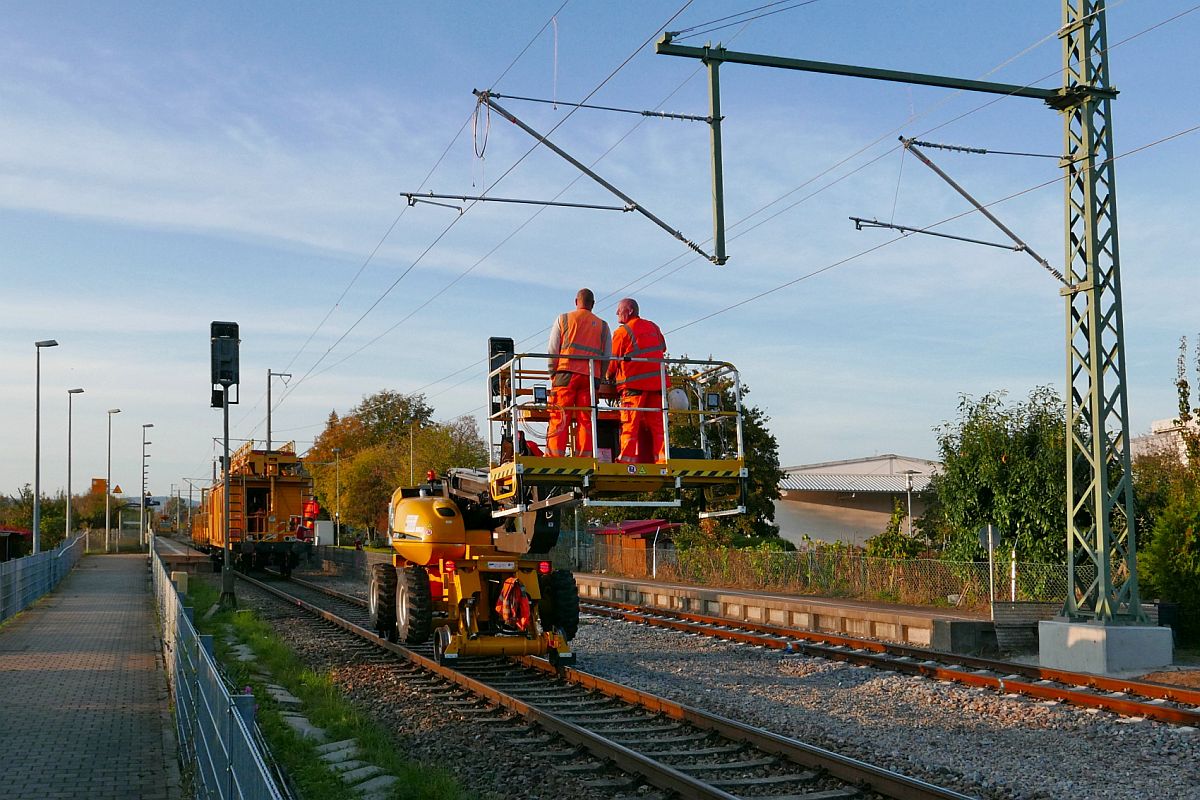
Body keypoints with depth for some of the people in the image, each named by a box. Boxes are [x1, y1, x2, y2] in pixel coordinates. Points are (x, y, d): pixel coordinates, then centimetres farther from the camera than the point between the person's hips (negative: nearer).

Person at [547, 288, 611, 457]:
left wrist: (552, 374, 12)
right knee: (586, 420, 2)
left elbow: (553, 350, 5)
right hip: (591, 376, 2)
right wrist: (598, 378, 17)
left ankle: (554, 457, -12)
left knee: (559, 418, -4)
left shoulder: (563, 319, 10)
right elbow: (607, 357, 11)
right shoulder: (602, 325, 16)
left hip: (566, 373, -2)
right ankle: (584, 457, -3)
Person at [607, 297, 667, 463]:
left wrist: (610, 377, 19)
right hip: (657, 381, 5)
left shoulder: (622, 332, -3)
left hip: (634, 383, -5)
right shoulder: (653, 328, 14)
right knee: (657, 423, 6)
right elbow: (663, 349, 23)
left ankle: (627, 459, -9)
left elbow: (614, 360, 1)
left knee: (630, 423, -4)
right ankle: (661, 458, 1)